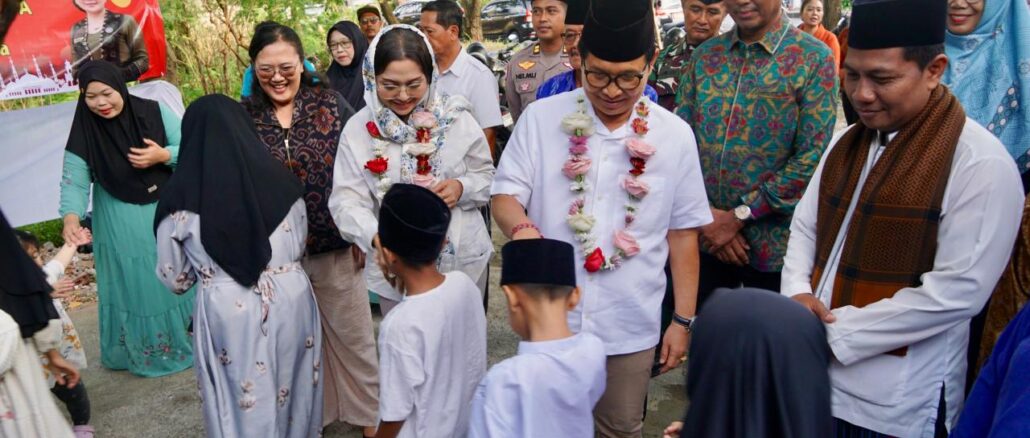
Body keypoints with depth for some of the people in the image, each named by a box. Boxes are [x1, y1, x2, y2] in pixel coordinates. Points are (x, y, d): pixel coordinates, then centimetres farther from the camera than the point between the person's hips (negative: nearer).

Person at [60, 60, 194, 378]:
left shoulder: (154, 112, -9)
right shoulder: (84, 134, -10)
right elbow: (74, 181, -15)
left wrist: (163, 155, -24)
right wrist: (71, 217, -32)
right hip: (122, 226, -1)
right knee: (135, 286, 9)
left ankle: (191, 334, 35)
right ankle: (146, 350, 25)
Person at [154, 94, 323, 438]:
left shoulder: (181, 197, -8)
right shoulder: (281, 180, -3)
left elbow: (174, 279, 2)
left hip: (227, 313, -2)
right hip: (290, 301, 3)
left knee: (242, 406, 15)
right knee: (292, 390, 21)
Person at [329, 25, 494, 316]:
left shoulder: (455, 117, -7)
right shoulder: (359, 129, -8)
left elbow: (487, 177, 3)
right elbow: (346, 200, -11)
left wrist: (461, 187, -19)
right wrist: (377, 237, -30)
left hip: (463, 261, 1)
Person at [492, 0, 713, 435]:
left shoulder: (675, 135, -4)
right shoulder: (541, 118, -8)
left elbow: (683, 232, 2)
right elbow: (505, 194, -4)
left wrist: (683, 320, 4)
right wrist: (522, 228, -28)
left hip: (631, 325, 1)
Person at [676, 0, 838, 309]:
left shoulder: (814, 59, -8)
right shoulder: (704, 55, 4)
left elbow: (812, 159, -14)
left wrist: (739, 216, -15)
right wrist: (704, 214, -9)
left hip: (773, 242, -3)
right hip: (704, 237, 3)